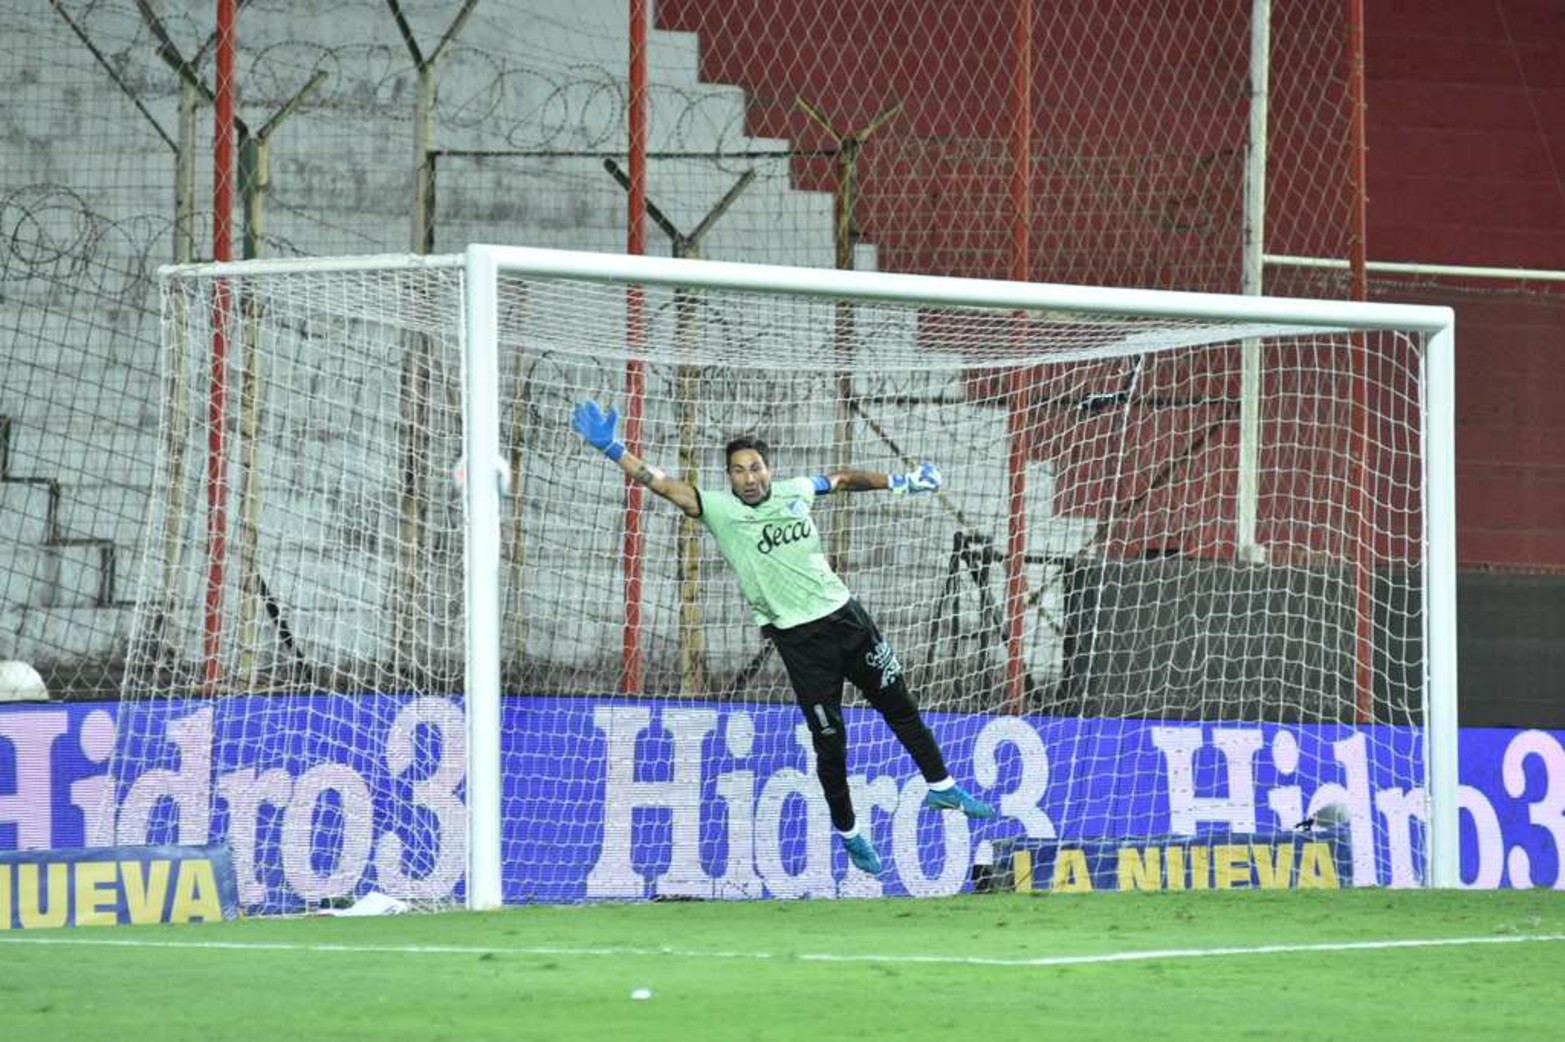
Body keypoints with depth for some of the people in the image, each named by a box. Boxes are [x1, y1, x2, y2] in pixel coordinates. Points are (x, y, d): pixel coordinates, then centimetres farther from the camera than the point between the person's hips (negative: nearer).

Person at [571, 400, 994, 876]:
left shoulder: (795, 492, 2)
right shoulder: (719, 510, -9)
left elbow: (843, 479, 21)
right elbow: (664, 485, -19)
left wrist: (898, 482, 22)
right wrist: (612, 449, -28)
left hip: (846, 616, 4)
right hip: (799, 637, -4)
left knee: (899, 705, 12)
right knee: (830, 741, 0)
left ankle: (942, 787, 29)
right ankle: (848, 833, 19)